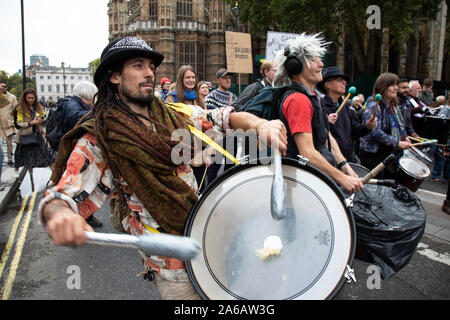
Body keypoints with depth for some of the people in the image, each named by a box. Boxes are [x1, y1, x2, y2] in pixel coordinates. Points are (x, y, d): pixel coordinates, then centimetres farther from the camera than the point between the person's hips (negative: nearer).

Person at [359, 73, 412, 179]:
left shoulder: (394, 105, 12)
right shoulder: (374, 106, -16)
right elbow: (375, 132, -25)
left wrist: (404, 138, 9)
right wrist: (398, 143, -23)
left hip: (389, 152, 9)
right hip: (372, 154, -8)